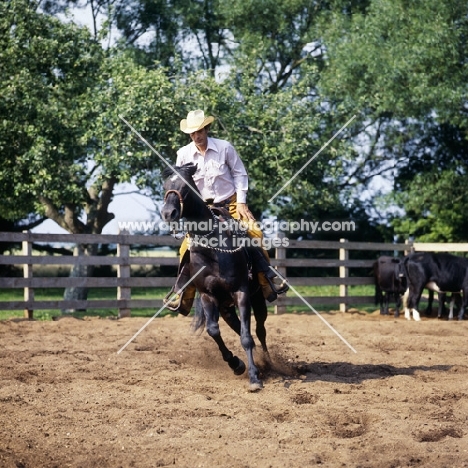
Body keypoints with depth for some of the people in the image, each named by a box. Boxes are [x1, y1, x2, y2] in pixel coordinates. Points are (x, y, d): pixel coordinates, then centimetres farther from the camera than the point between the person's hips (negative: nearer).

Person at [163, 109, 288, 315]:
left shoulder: (225, 148, -8)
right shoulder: (184, 154, -5)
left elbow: (239, 174, 1)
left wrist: (241, 201, -6)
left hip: (230, 204, -1)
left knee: (254, 234, -20)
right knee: (188, 246, -12)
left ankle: (269, 279, -8)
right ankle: (181, 293, -1)